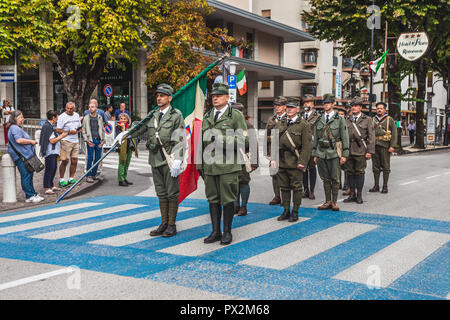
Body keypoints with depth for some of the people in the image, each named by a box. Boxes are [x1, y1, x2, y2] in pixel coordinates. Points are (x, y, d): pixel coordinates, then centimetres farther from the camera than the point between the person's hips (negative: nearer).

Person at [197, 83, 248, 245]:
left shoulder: (236, 116, -2)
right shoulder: (207, 117, 15)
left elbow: (243, 141, -8)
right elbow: (202, 141, 19)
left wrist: (221, 140, -18)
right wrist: (199, 163, 15)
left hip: (228, 166, -5)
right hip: (209, 165, 5)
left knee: (227, 200, 1)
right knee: (213, 199, 9)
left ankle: (227, 232, 12)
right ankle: (215, 232, 18)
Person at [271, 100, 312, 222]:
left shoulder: (303, 125, -3)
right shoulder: (280, 124, 13)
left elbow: (307, 145, -8)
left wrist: (302, 161, -15)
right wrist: (273, 158, 4)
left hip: (295, 162, -5)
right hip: (281, 161, 5)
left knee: (296, 187, 2)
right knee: (284, 187, 10)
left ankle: (295, 212, 11)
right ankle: (286, 211, 19)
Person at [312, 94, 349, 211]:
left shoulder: (339, 119, 2)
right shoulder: (319, 120, 12)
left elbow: (345, 138, -1)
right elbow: (315, 138, 15)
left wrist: (344, 154, -7)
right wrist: (315, 154, 9)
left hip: (334, 153, -3)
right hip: (321, 153, 4)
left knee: (335, 178, 0)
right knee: (325, 178, 8)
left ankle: (334, 202, 9)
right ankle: (328, 201, 16)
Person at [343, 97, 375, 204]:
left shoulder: (367, 120, 2)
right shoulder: (348, 120, 12)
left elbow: (371, 136, -1)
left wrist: (370, 151, -8)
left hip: (360, 151, -3)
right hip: (348, 151, 4)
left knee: (360, 172, 0)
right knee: (350, 172, 7)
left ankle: (359, 195, 8)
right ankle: (352, 194, 16)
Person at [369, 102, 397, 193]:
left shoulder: (389, 120, 4)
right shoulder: (373, 120, 13)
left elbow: (394, 133, -1)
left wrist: (392, 146, -10)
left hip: (385, 146, -3)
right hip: (374, 146, 3)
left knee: (385, 167, 0)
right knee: (375, 167, 6)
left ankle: (385, 186, 6)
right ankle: (376, 186, 13)